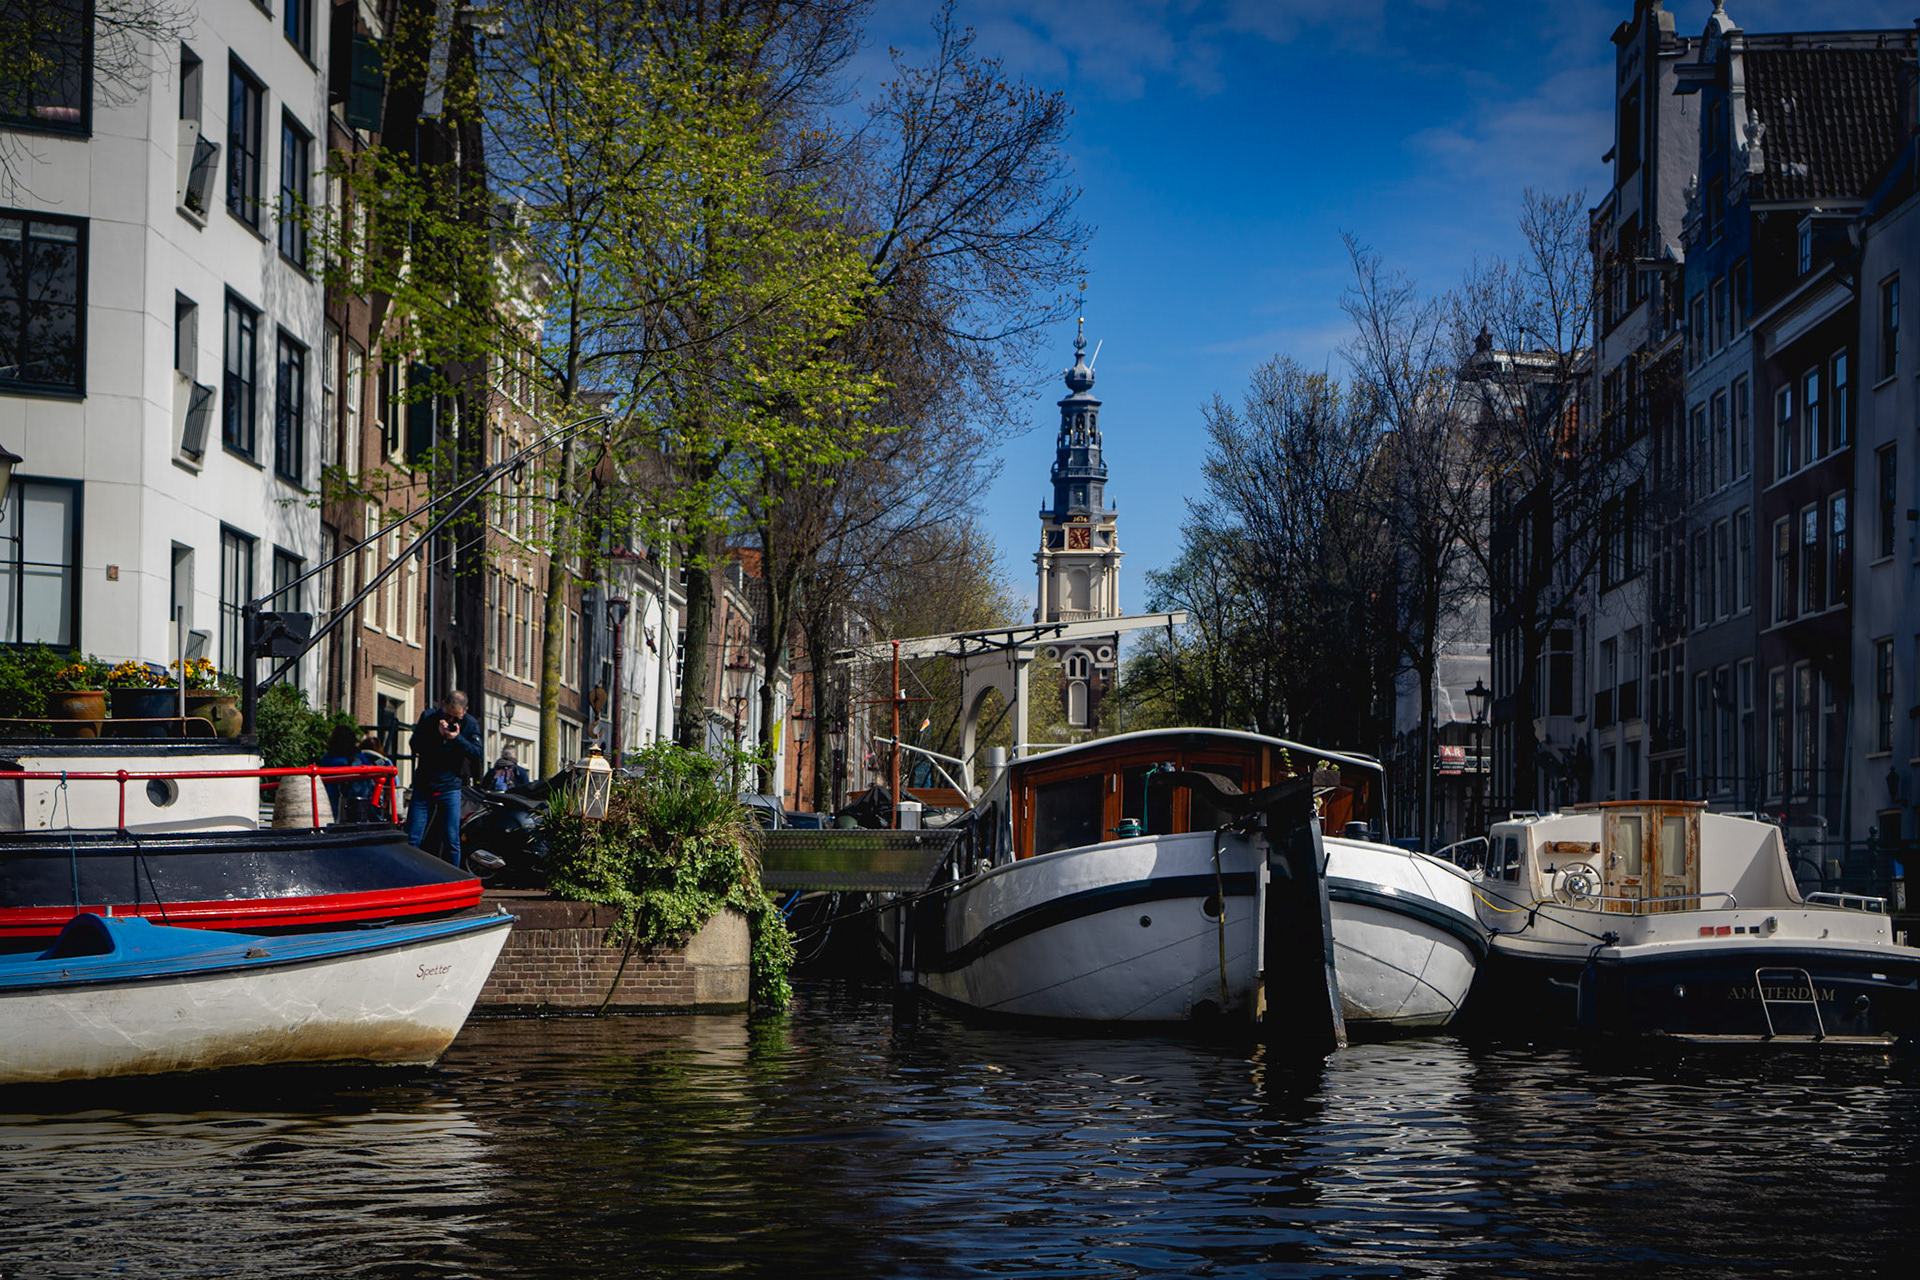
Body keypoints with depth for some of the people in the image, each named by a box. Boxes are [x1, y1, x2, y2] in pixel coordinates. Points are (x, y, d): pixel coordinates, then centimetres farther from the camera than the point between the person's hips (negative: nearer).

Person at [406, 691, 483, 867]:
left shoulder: (470, 724, -1)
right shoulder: (428, 718, -1)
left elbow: (478, 755, -9)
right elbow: (415, 745, -9)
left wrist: (458, 738, -21)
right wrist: (438, 734, -22)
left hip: (450, 788, -1)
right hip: (423, 786, 1)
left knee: (452, 841, -2)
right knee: (412, 839, 0)